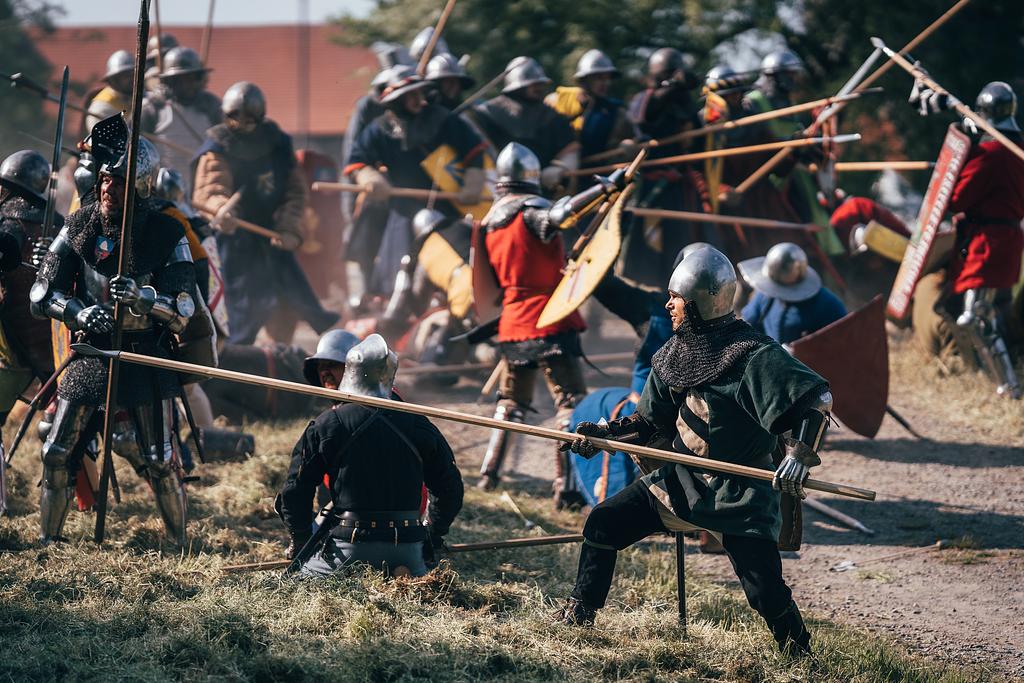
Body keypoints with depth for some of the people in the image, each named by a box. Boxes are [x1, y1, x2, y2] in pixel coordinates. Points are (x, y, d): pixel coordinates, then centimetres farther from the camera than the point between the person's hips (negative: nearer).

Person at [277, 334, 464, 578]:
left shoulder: (326, 425, 0)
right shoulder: (417, 425, 8)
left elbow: (295, 491, 2)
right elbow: (450, 488, 17)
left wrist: (300, 543, 16)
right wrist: (432, 537, 30)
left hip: (349, 549, -3)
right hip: (407, 550, 3)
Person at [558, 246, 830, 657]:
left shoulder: (754, 357, -19)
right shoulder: (675, 355, 3)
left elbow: (816, 399, -21)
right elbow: (650, 422, 13)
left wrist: (800, 454, -33)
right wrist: (603, 435, 0)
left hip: (738, 495, -7)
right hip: (680, 480, 7)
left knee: (765, 591, -14)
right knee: (603, 524, 3)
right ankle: (577, 618, 19)